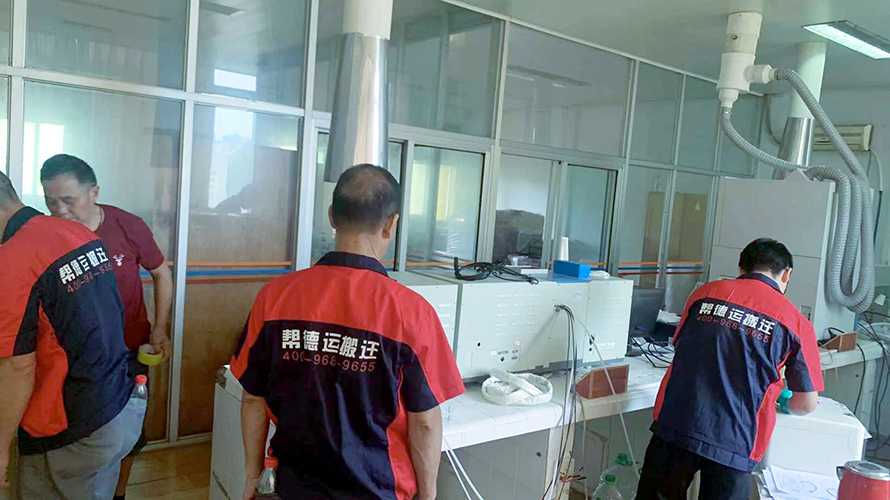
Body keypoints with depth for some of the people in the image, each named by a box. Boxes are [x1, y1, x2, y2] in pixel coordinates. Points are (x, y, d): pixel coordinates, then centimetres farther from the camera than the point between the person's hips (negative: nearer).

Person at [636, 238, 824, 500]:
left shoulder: (705, 293, 6)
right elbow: (807, 404, 6)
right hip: (734, 443, -1)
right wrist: (785, 404, 28)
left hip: (675, 426, 2)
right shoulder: (796, 323, 0)